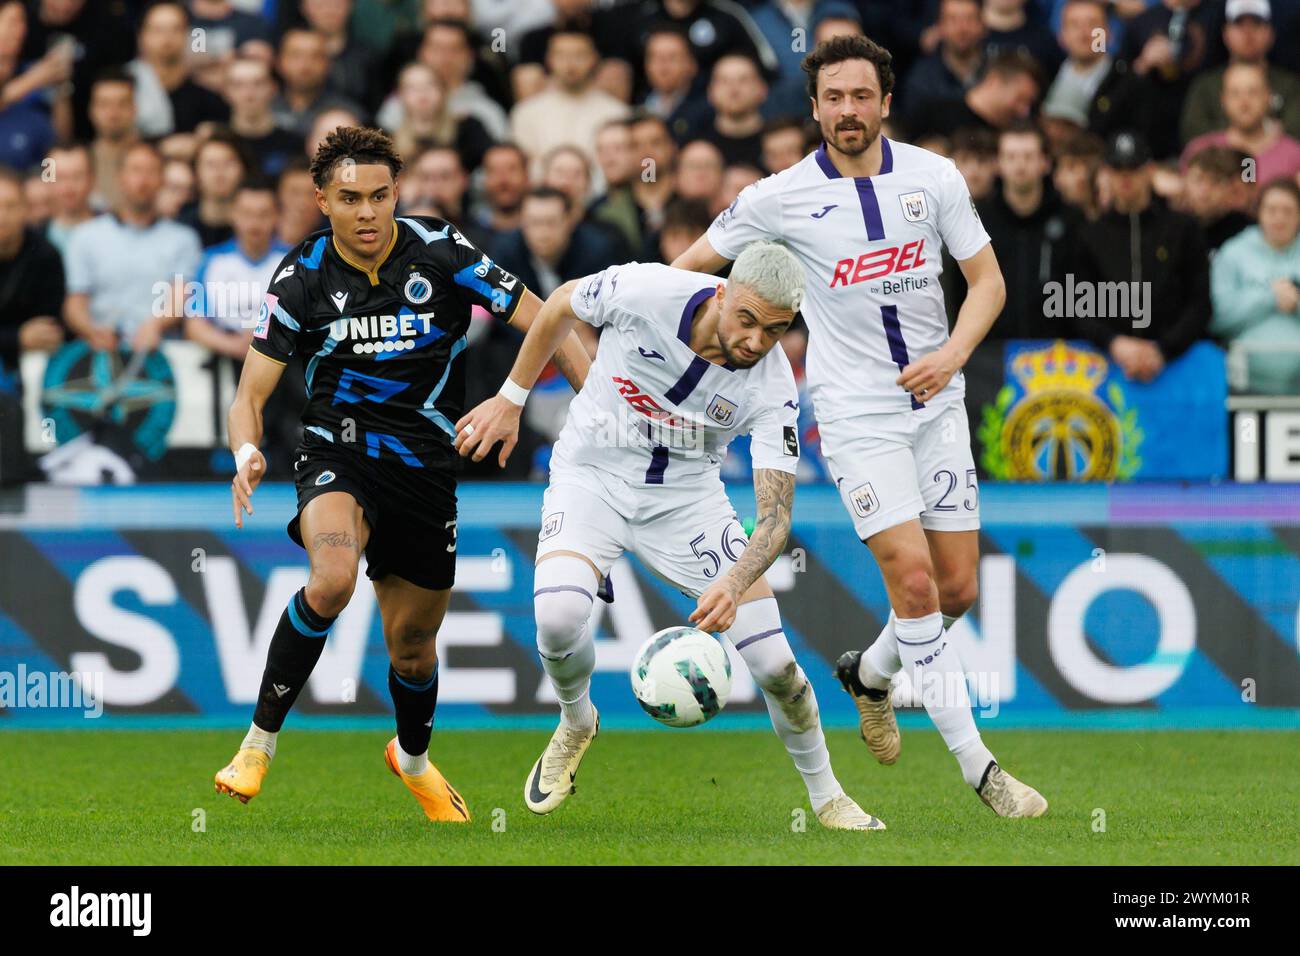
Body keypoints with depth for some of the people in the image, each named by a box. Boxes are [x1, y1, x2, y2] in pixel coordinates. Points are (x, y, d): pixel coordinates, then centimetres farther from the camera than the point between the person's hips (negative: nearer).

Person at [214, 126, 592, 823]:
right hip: (339, 450, -2)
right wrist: (246, 455, -28)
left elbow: (539, 321, -4)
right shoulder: (302, 276, -8)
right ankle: (260, 740, -17)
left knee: (413, 645, 12)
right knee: (333, 579, -33)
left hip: (425, 466, 2)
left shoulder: (439, 252, -9)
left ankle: (413, 758, 46)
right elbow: (250, 395, -6)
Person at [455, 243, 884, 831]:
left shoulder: (774, 391, -22)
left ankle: (826, 798, 16)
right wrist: (510, 399, 3)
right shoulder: (646, 291, -25)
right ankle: (576, 725, 5)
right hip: (593, 474, -1)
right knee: (558, 615, -29)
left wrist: (734, 585, -42)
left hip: (687, 496, 1)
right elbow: (561, 306, -3)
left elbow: (775, 512, -23)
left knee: (775, 665, -10)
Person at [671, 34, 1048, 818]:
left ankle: (869, 674, 36)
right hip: (856, 414, -3)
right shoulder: (782, 197, -7)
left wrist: (954, 352, -14)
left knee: (957, 590, 4)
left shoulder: (934, 178, -2)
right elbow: (689, 268, 6)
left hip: (936, 402, 3)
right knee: (913, 579, -15)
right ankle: (977, 764, -10)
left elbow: (987, 279, 2)